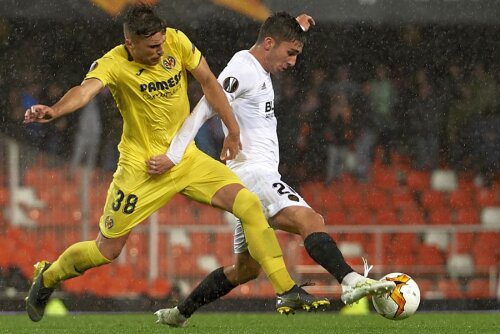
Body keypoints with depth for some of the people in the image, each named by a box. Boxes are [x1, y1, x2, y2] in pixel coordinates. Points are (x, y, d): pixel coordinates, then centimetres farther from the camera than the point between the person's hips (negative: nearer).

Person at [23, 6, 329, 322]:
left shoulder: (176, 41, -9)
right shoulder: (113, 64, -20)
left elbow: (208, 82, 2)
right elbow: (85, 90, -39)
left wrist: (233, 131, 3)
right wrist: (54, 111, -60)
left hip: (187, 158, 4)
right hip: (141, 168, -4)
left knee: (249, 204, -14)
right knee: (106, 251, 2)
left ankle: (287, 290, -6)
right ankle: (45, 279, 33)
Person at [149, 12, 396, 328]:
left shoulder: (258, 69, 19)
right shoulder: (241, 70, -11)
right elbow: (204, 110, -20)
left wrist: (296, 29, 31)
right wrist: (174, 156, -27)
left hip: (259, 176, 11)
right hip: (253, 172, -11)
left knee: (246, 269, 19)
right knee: (311, 220, -30)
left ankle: (179, 313, 27)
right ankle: (351, 282, -52)